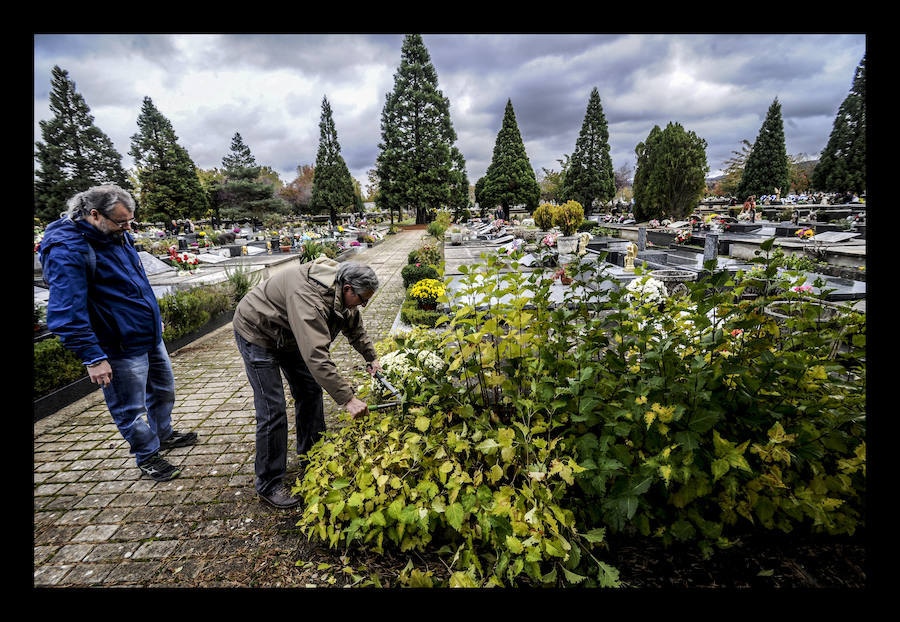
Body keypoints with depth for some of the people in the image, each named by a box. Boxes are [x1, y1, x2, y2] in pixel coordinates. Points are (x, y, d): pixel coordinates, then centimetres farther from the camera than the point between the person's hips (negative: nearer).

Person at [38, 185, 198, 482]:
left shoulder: (117, 235, 4)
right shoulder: (67, 250, -22)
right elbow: (66, 314, -24)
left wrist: (154, 316, 25)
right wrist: (92, 357, -24)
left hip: (150, 335, 9)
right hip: (121, 349, -8)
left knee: (164, 388, 23)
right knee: (130, 409, 9)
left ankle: (163, 434, 46)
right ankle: (147, 457, 29)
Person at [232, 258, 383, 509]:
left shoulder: (342, 291, -12)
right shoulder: (308, 297, -41)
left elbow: (355, 327, 8)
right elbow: (317, 357, -47)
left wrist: (372, 358, 5)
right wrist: (347, 399, -46)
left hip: (288, 335, 9)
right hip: (256, 331, -9)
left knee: (310, 391, 11)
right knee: (272, 410, -10)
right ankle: (268, 484, 6)